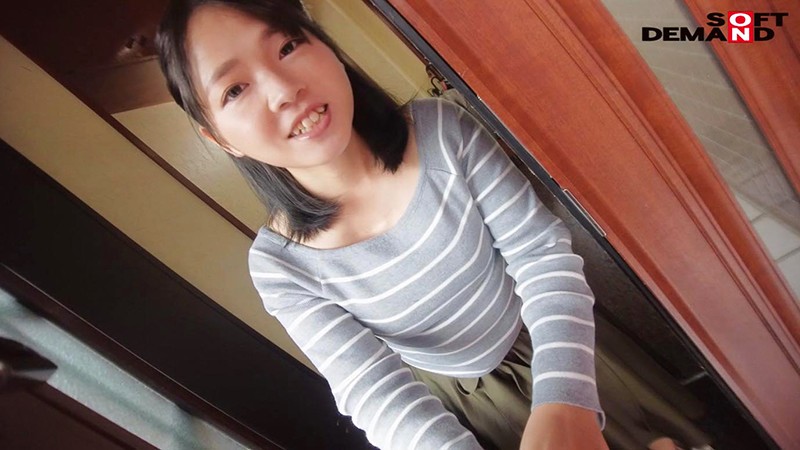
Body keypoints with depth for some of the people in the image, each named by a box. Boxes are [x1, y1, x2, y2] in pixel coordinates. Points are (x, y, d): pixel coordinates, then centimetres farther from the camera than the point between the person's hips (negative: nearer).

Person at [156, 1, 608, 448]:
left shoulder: (441, 130, -25)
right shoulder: (279, 265, -24)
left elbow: (541, 250, -22)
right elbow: (375, 392, -24)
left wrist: (565, 397, -36)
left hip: (537, 346, 1)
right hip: (450, 397, 0)